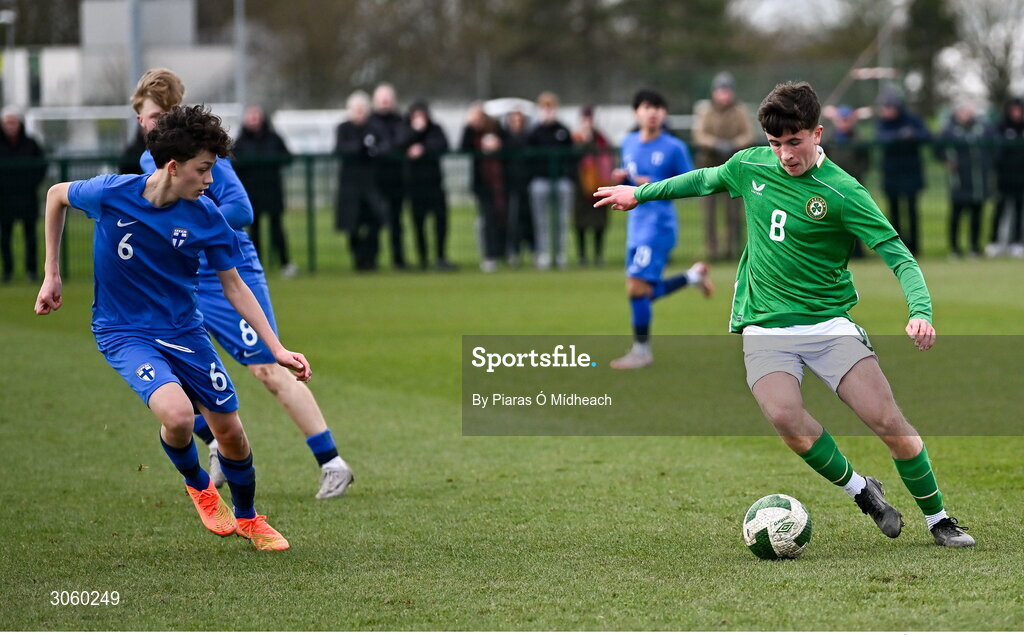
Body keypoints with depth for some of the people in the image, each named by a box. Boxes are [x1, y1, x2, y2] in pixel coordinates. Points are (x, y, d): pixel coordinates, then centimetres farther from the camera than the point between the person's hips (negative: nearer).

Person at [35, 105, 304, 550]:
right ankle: (197, 485, 7)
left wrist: (277, 350, -8)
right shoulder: (111, 194, -19)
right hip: (124, 333, -3)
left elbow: (234, 287, -2)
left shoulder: (206, 217, -13)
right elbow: (56, 196, 2)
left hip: (184, 330, 3)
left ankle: (247, 517, 35)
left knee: (230, 432, 5)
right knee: (177, 414, -28)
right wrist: (52, 275, 3)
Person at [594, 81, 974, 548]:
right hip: (765, 329, 2)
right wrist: (641, 193, 36)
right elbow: (706, 179, 26)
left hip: (828, 323, -2)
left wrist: (921, 311, -32)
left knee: (888, 421, -14)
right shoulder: (750, 166, 3)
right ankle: (861, 490, -4)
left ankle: (938, 520, 6)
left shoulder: (841, 191, -11)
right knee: (784, 415, -27)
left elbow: (898, 255, -15)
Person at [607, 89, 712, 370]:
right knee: (646, 292, 12)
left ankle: (642, 349, -1)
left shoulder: (674, 148, -8)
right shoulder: (629, 143, 10)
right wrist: (621, 178, -1)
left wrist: (657, 186, -19)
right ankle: (694, 275, 35)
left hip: (659, 223, -7)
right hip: (636, 222, 7)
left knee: (637, 286, -14)